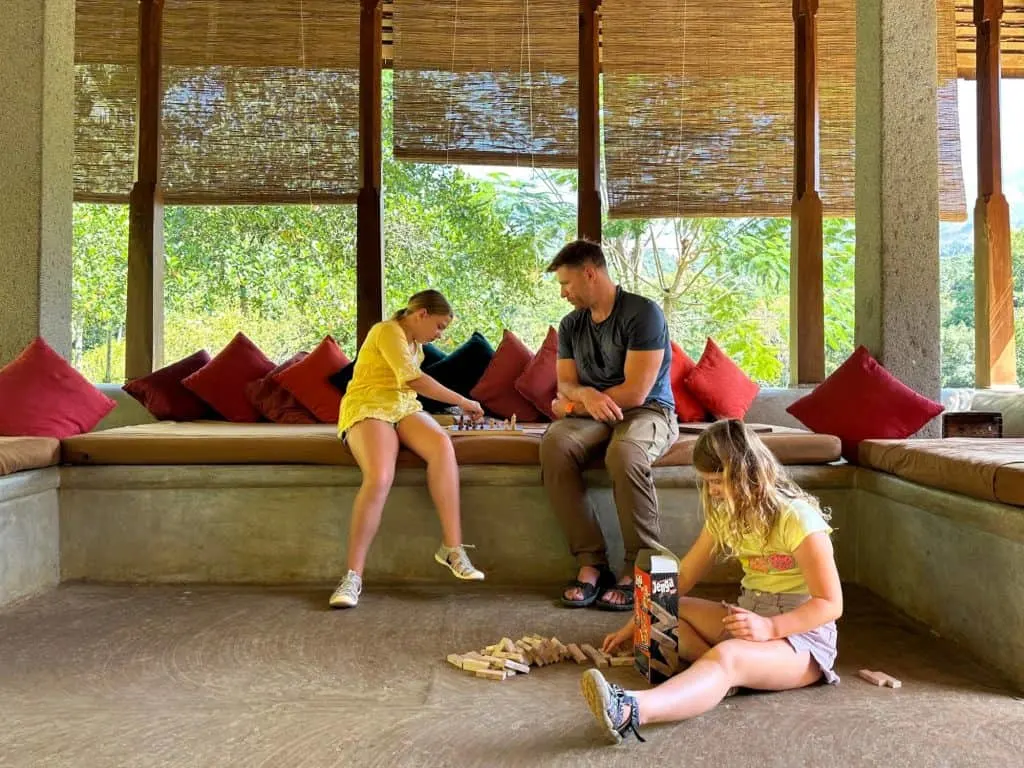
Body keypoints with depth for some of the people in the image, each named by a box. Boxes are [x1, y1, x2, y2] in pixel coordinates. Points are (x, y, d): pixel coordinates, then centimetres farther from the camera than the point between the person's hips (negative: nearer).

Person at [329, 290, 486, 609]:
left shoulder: (415, 343, 23)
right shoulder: (388, 331, -6)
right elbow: (414, 380, -18)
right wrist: (462, 401, -13)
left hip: (404, 409, 7)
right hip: (368, 408, -7)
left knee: (442, 445, -27)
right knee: (379, 478, -34)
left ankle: (452, 547, -26)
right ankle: (353, 575, -26)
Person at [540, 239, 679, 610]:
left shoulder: (643, 313, -12)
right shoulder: (570, 324, 10)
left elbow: (635, 392, -18)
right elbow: (565, 385, 4)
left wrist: (574, 405, -7)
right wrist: (586, 395, -22)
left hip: (648, 411, -5)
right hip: (594, 414, 5)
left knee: (624, 452, -39)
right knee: (554, 445, -28)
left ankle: (640, 567, -23)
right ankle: (591, 562, -23)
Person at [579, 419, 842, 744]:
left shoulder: (797, 517, -17)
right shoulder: (725, 513, 6)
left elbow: (830, 604, -18)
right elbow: (684, 575, 11)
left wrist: (769, 627, -32)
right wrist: (637, 623, 6)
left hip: (801, 631, -9)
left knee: (727, 656, -39)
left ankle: (632, 710, -64)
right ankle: (721, 675, -27)